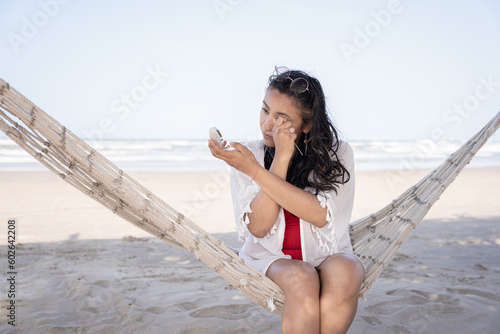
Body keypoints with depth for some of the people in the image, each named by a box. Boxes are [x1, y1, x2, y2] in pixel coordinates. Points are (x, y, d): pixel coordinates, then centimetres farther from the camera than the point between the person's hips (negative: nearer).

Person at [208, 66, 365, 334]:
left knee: (345, 273, -33)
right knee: (301, 279, -33)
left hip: (327, 254, 1)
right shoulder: (247, 155, -1)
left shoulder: (337, 155, -2)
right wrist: (281, 159, -21)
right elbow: (259, 227, -12)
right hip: (270, 258, 0)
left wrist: (255, 170, -21)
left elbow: (321, 215, -19)